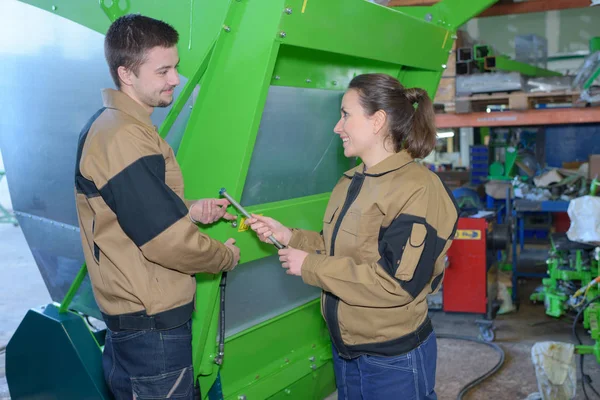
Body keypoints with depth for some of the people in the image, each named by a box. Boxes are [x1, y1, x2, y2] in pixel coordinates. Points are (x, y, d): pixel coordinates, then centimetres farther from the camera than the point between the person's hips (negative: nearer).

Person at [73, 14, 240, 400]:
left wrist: (187, 210, 4)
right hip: (154, 324, -10)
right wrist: (227, 256, -7)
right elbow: (169, 242, -25)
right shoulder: (127, 140, -24)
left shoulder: (105, 125, 9)